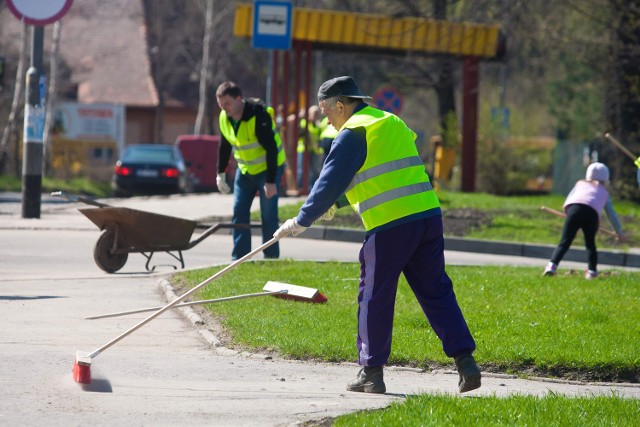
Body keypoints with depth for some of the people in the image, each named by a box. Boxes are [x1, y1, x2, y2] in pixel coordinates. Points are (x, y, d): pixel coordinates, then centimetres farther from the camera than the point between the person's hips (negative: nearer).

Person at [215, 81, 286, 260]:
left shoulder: (258, 115, -27)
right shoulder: (224, 118, -5)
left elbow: (271, 148, -26)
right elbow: (224, 146, 11)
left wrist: (271, 181, -27)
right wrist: (221, 174, 10)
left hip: (268, 168, -7)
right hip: (245, 170, 7)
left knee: (268, 215, -8)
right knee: (239, 213, 1)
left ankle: (271, 258, -1)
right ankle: (239, 259, 4)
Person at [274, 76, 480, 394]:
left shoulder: (353, 134, -4)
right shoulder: (392, 122, 23)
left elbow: (331, 182, -5)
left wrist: (301, 222, 5)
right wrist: (331, 202, 41)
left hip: (389, 225, -7)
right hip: (428, 214, 7)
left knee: (375, 297, 4)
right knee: (436, 291, 9)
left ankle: (371, 373, 10)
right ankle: (465, 361, -1)